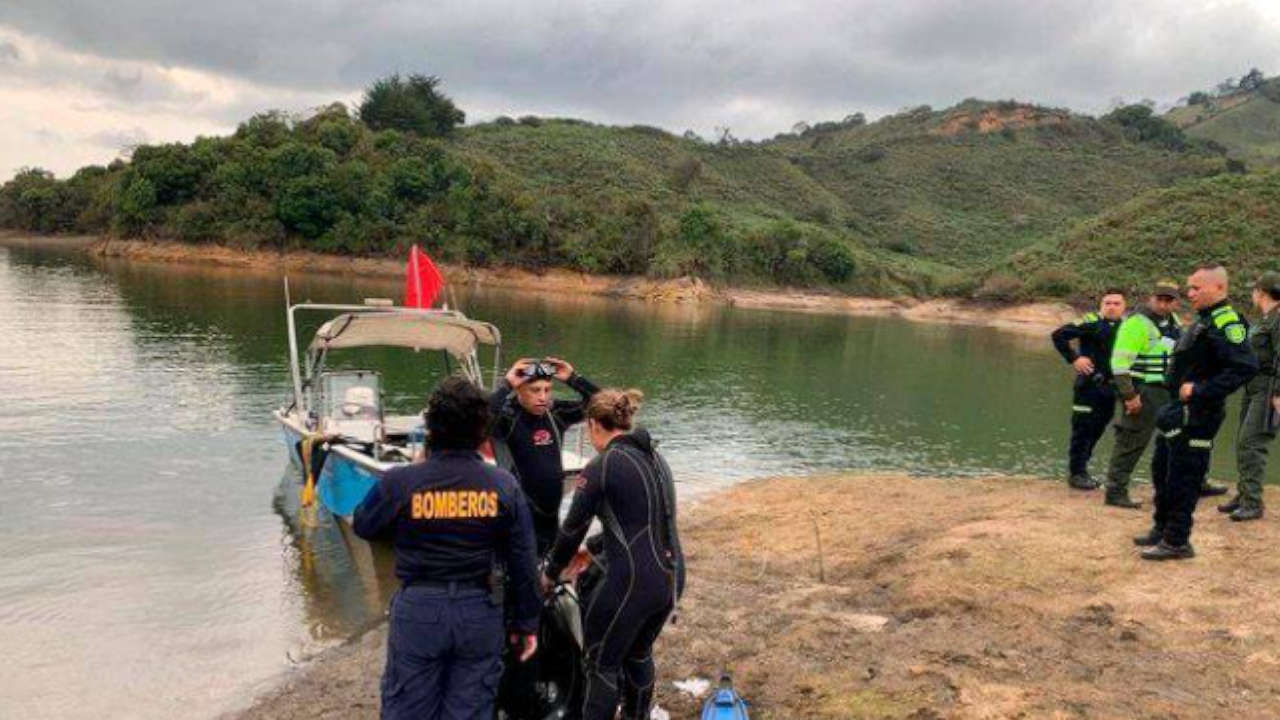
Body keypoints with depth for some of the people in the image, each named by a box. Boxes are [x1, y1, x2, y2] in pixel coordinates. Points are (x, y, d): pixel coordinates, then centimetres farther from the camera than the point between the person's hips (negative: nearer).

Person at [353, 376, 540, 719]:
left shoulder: (399, 483, -14)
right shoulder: (504, 485, -8)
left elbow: (362, 526, 6)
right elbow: (523, 563, -3)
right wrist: (527, 622, 8)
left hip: (417, 612, -1)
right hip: (480, 613, 1)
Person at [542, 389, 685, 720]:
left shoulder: (603, 466, -12)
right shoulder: (655, 458, 10)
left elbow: (573, 528, -5)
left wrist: (550, 573, 11)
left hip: (631, 582, -7)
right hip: (672, 577, 7)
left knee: (603, 665, 12)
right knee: (639, 654, 28)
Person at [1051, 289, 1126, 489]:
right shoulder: (1091, 322, -9)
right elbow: (1058, 336, -13)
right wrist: (1074, 359, -17)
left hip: (1110, 387, 6)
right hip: (1089, 385, -6)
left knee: (1097, 430, 12)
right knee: (1082, 429, -1)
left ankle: (1081, 469, 24)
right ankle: (1076, 473, 8)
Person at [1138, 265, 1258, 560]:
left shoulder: (1227, 322, -17)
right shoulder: (1204, 321, 14)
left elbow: (1245, 366, -28)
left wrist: (1200, 391, -27)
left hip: (1197, 416, -10)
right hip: (1180, 411, 10)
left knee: (1183, 479, -2)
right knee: (1163, 470, 20)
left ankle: (1176, 542, 8)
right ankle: (1162, 529, 33)